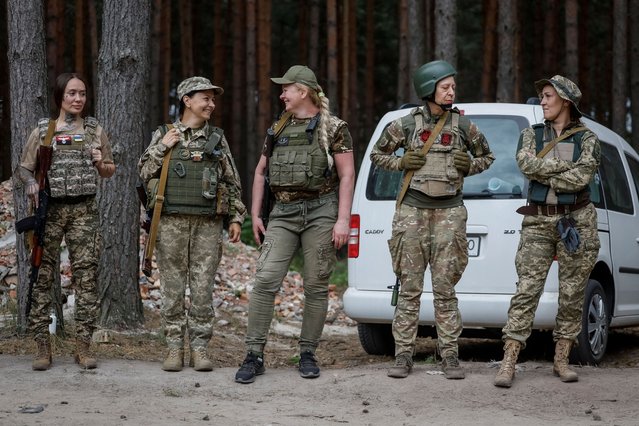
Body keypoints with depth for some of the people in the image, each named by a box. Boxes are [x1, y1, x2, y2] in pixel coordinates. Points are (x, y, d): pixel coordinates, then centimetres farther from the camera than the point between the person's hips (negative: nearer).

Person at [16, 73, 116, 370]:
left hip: (84, 211, 1)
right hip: (50, 209, -1)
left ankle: (84, 344, 2)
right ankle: (42, 346, 1)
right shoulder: (43, 130, 6)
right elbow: (24, 167, 9)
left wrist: (99, 163, -6)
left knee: (86, 276, -3)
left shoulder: (94, 129, 10)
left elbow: (110, 171, 17)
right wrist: (31, 182, -13)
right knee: (43, 275, -3)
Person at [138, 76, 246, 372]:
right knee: (172, 288, 1)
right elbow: (144, 173, 4)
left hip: (208, 225, 1)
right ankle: (174, 348, 7)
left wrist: (235, 217, 6)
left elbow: (232, 182, 13)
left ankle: (200, 349, 5)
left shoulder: (217, 139, 12)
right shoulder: (164, 135, 8)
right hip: (172, 223, -1)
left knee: (203, 289, -1)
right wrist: (162, 147, -6)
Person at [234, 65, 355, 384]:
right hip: (283, 214, 3)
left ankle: (308, 354, 12)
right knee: (266, 280, -9)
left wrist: (343, 219, -10)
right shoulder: (278, 129, 15)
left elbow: (347, 174, -3)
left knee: (316, 286, 1)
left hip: (320, 213, -3)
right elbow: (260, 172, 21)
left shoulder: (332, 127, 1)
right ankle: (254, 355, -8)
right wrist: (255, 214, 14)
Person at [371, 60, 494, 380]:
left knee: (445, 288, 0)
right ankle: (403, 356, 5)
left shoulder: (463, 126, 5)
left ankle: (450, 356, 4)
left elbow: (486, 156, 19)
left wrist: (469, 166, -1)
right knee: (409, 287, 1)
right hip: (412, 210, 0)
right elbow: (377, 154, 14)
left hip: (449, 212, 0)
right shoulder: (406, 124, 3)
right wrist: (401, 163, -4)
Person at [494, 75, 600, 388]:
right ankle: (508, 363, -12)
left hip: (576, 221, 0)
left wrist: (542, 174, -8)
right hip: (538, 222, 0)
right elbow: (525, 163, -10)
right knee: (527, 290, -8)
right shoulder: (531, 135, 10)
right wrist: (566, 165, -11)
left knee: (572, 294, 2)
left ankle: (561, 360, 12)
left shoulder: (587, 139, 5)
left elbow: (582, 177, -12)